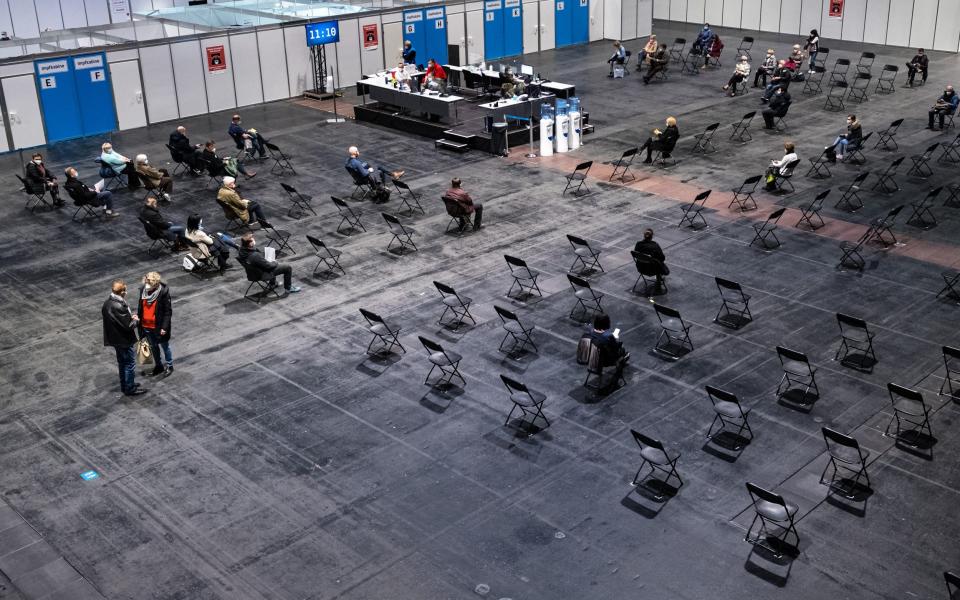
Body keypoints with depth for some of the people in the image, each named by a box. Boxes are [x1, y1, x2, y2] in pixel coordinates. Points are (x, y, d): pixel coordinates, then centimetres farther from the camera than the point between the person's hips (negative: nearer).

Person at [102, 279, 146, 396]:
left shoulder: (107, 303, -2)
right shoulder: (118, 306, -31)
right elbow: (129, 325, -25)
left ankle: (124, 385, 37)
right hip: (125, 341, -9)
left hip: (115, 338, 9)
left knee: (122, 363, 23)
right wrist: (136, 320, -6)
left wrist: (130, 317, 3)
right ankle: (130, 389, 20)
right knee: (130, 364, 8)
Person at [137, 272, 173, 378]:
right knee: (153, 347, 22)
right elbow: (140, 307, 6)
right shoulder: (143, 290, -7)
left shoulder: (163, 292, -22)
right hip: (146, 326, 5)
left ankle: (169, 366, 34)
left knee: (165, 346, 16)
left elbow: (168, 311, -17)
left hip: (159, 327, -5)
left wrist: (164, 327, -19)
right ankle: (158, 366, 40)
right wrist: (138, 319, 6)